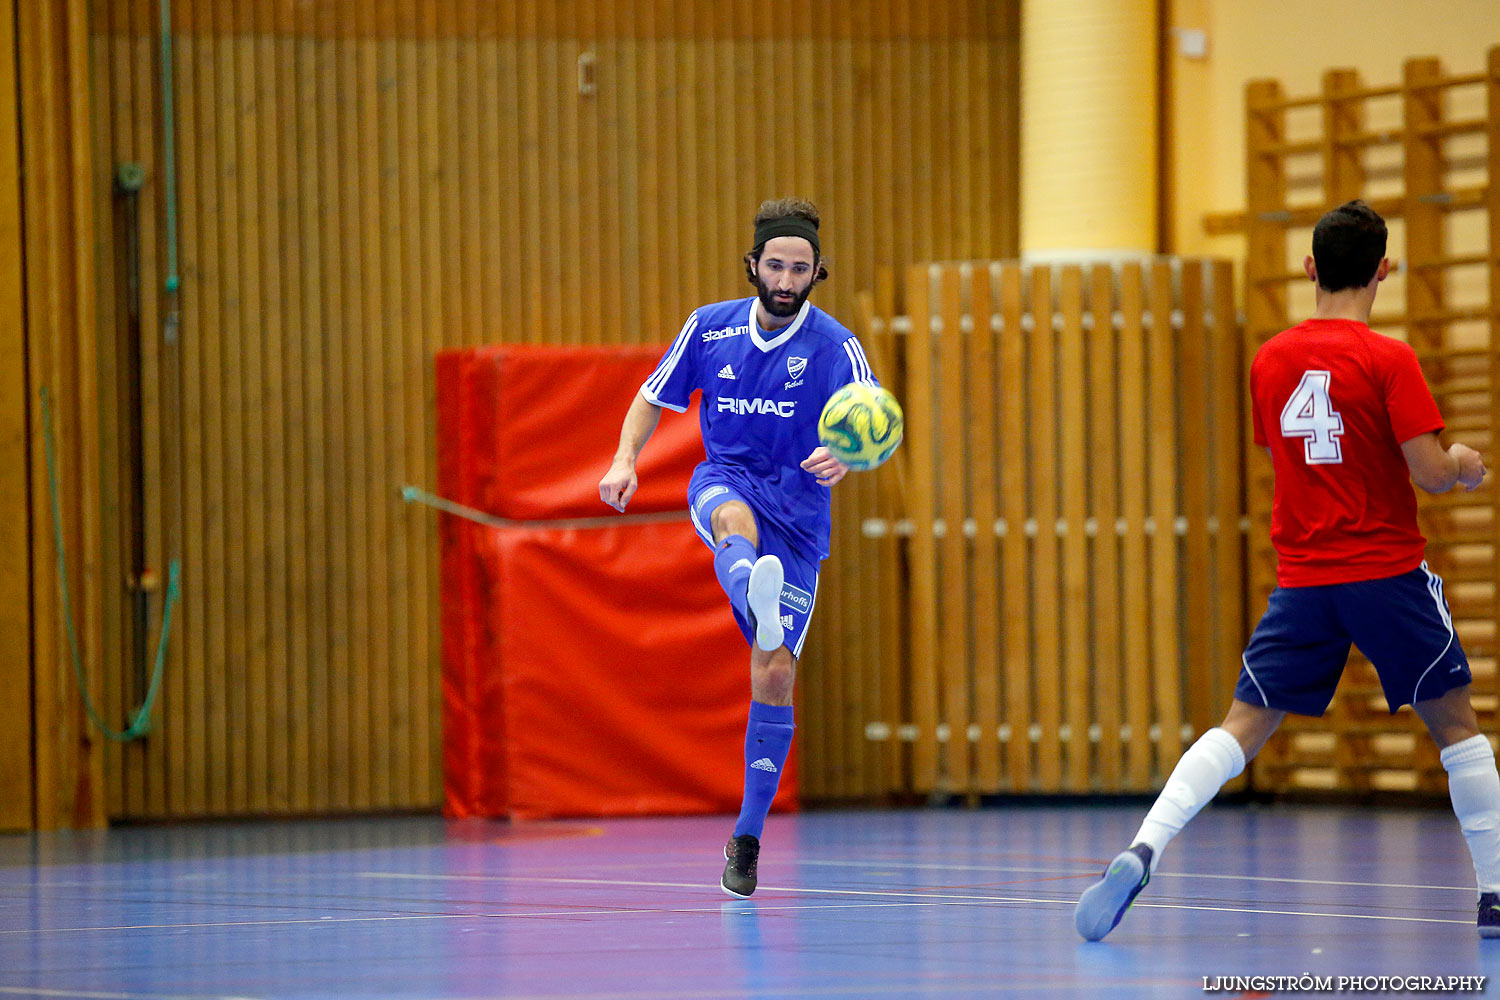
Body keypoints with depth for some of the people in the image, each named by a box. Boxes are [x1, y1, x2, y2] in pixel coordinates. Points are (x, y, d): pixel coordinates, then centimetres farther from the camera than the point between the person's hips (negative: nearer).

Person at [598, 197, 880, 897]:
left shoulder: (836, 346, -6)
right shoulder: (710, 328, 3)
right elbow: (653, 398, 15)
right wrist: (626, 459, -4)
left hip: (798, 514, -1)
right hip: (725, 480, 1)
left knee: (775, 675, -6)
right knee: (737, 521, -40)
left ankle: (747, 839, 7)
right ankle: (757, 605, -77)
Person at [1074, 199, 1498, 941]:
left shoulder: (1269, 361, 5)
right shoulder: (1388, 360, -11)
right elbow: (1430, 473, -14)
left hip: (1302, 575, 3)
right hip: (1387, 570, -3)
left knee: (1243, 726, 2)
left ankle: (1143, 851, -18)